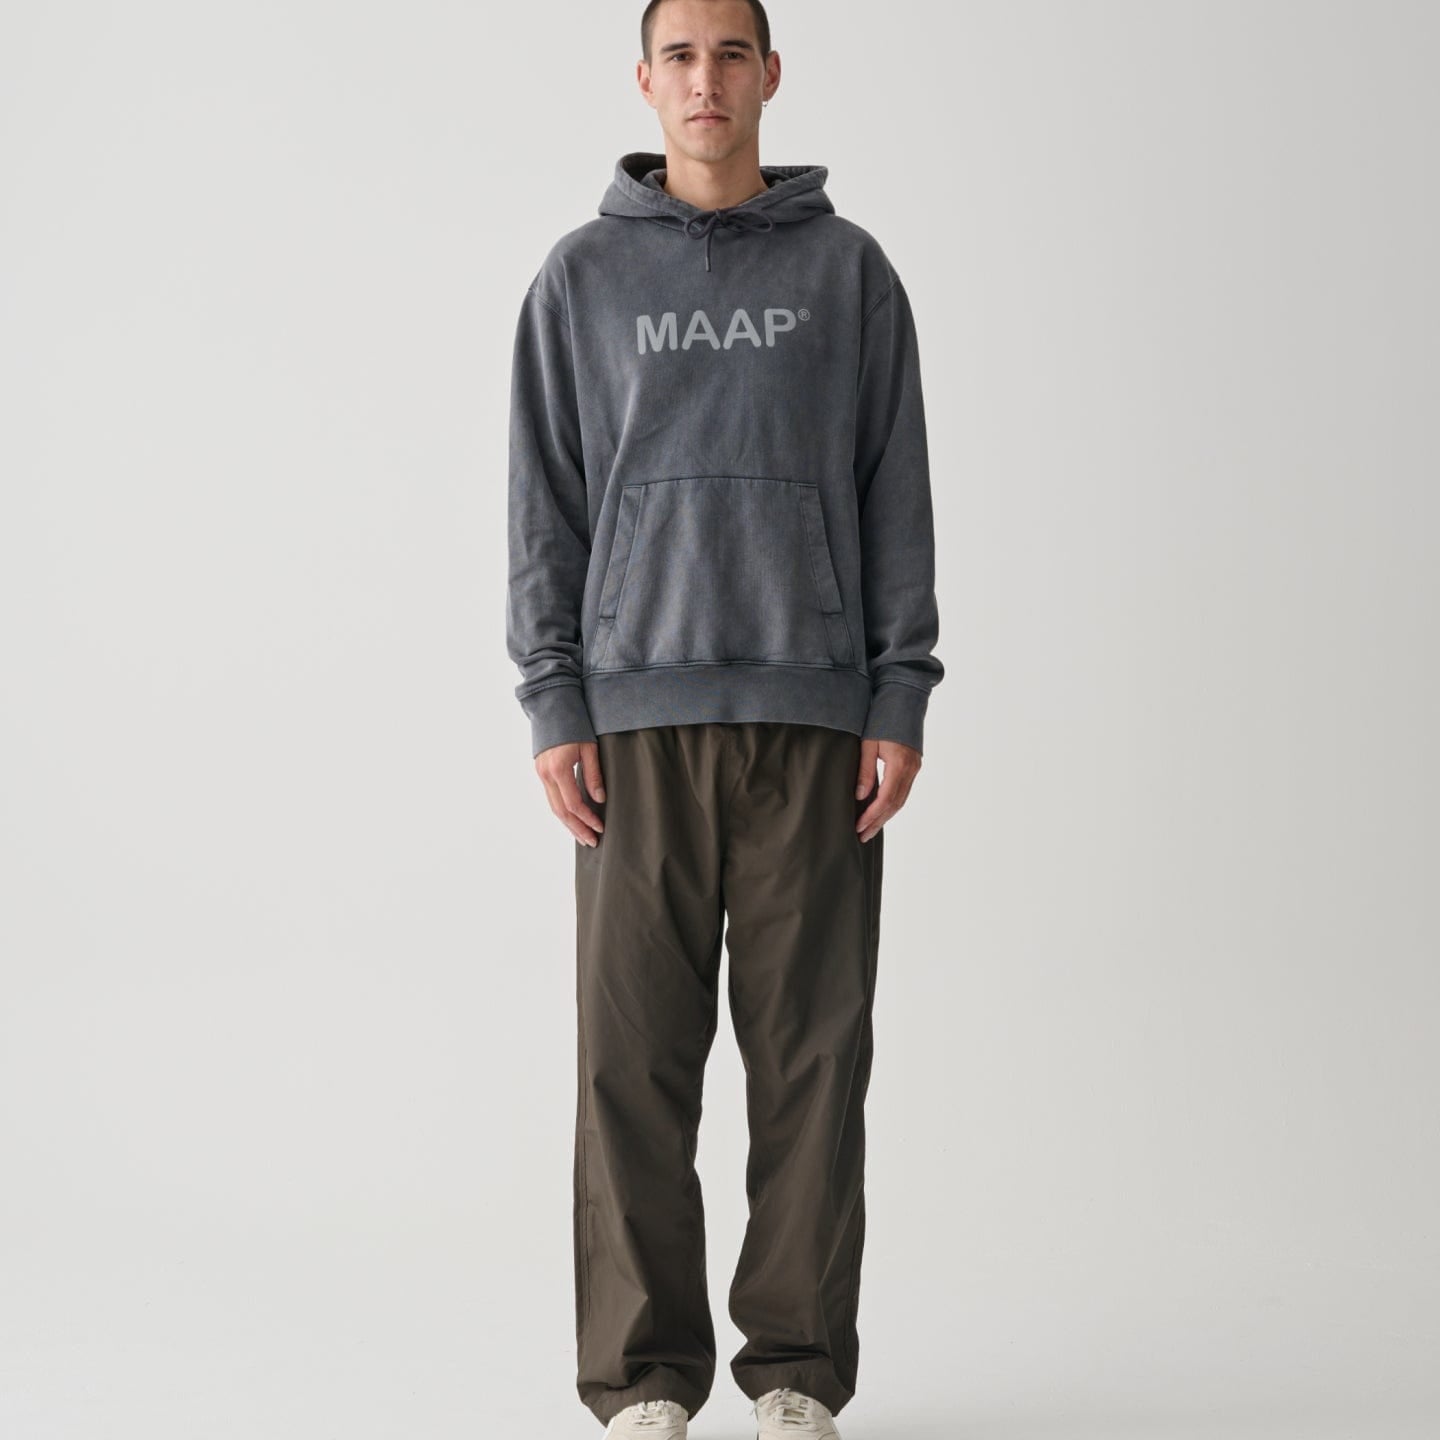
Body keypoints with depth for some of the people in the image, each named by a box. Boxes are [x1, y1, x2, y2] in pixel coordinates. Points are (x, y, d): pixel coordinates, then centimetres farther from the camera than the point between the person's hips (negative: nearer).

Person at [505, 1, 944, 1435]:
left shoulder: (848, 270, 9)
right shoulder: (582, 276, 9)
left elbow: (897, 495, 6)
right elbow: (544, 502, 6)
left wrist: (902, 699, -2)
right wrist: (553, 706, -2)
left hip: (813, 715, 0)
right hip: (638, 712, 0)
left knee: (810, 1047, 2)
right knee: (634, 1055, 0)